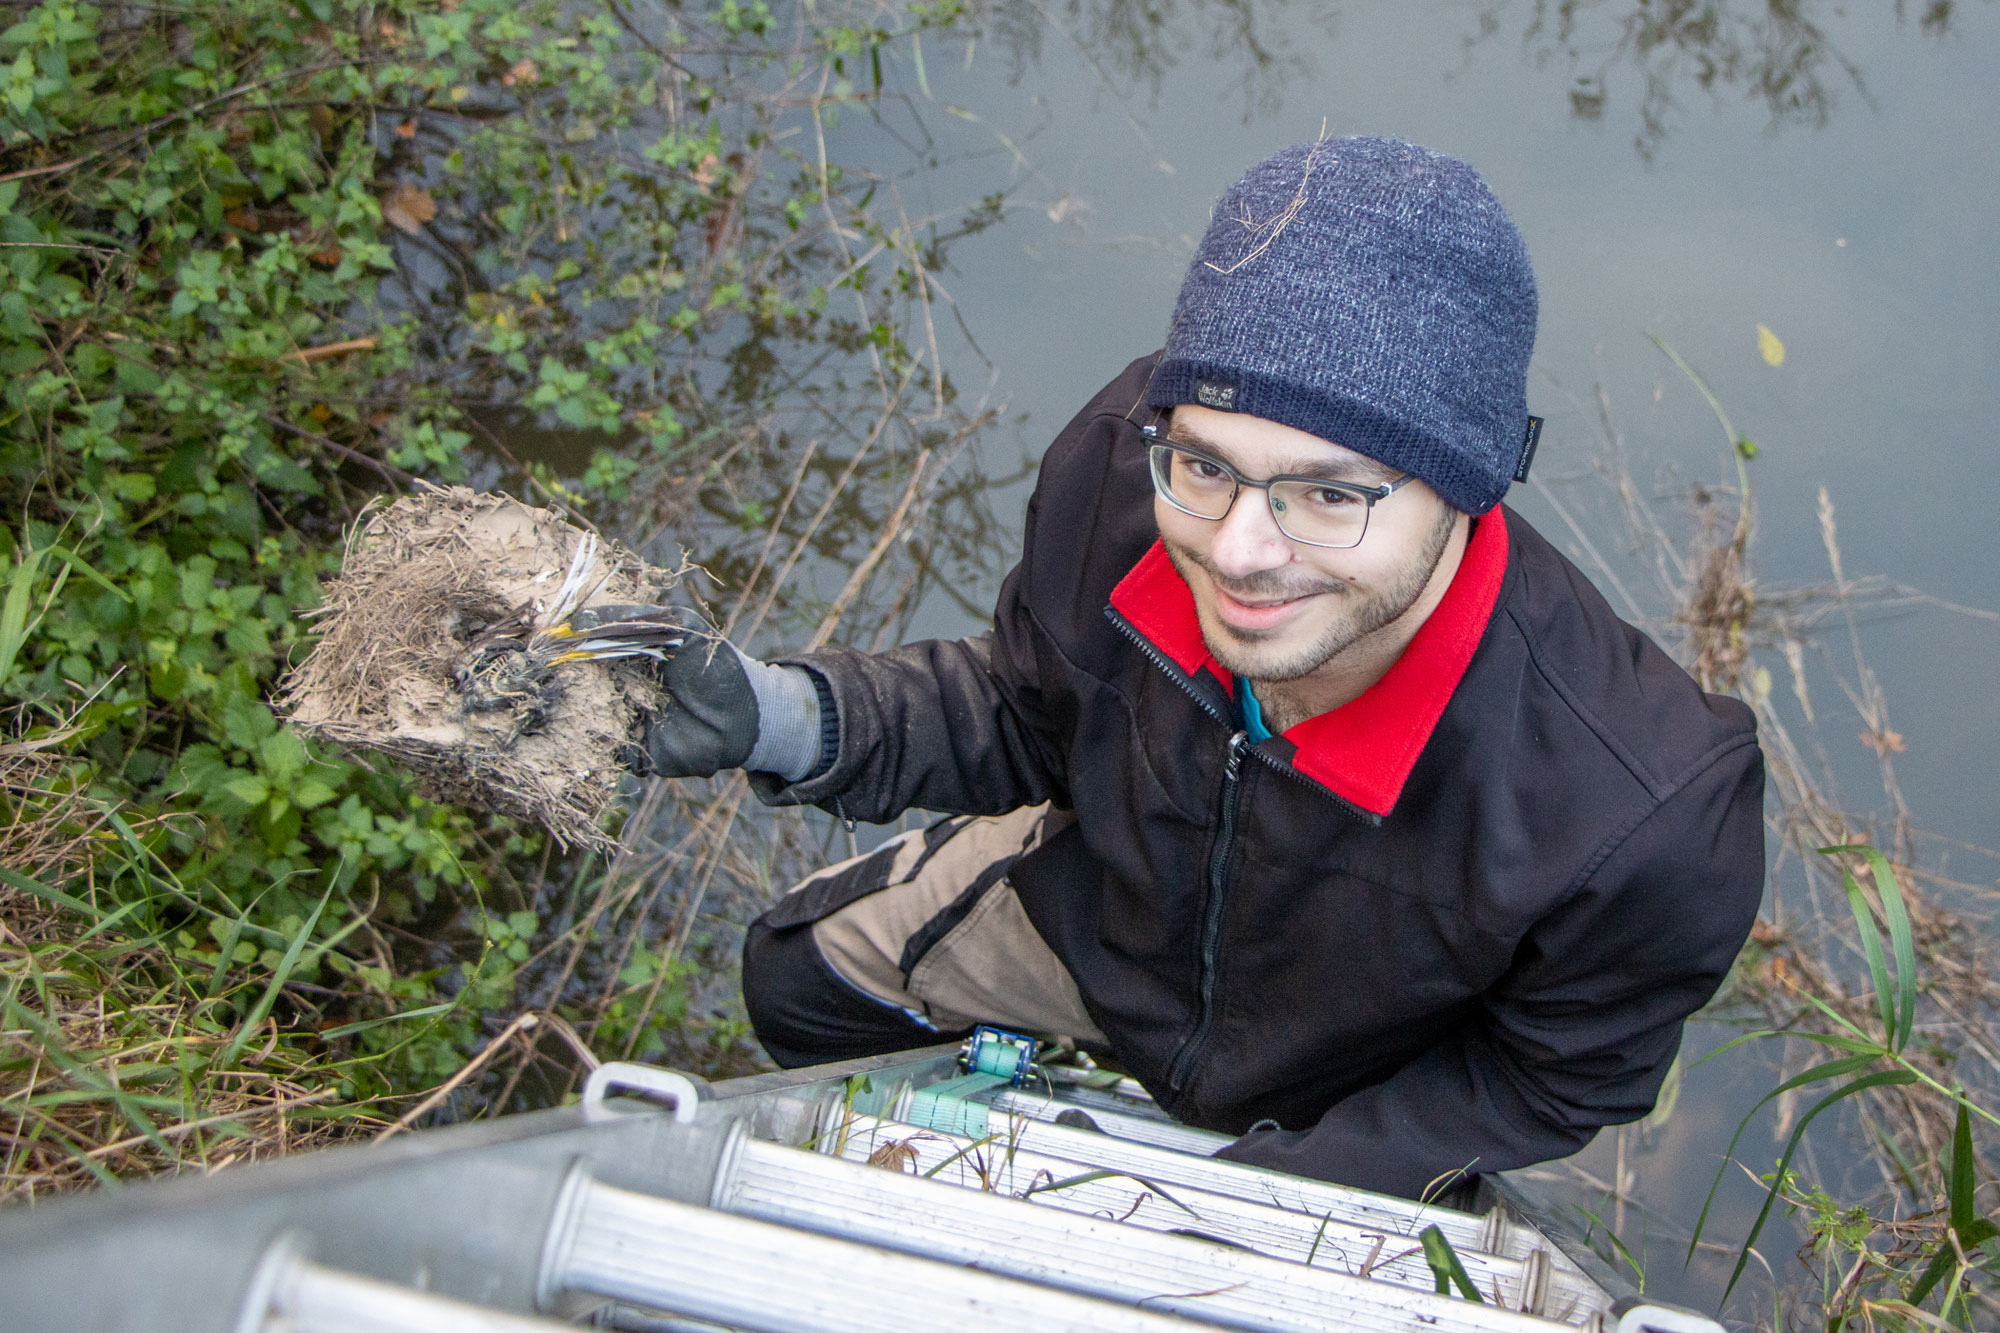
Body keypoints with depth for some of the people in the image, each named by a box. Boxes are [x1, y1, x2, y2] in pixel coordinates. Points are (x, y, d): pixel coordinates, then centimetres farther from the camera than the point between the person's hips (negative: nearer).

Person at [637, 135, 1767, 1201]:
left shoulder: (1645, 818, -45)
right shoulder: (1123, 462, -34)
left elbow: (1555, 1081, -22)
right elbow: (1032, 716, -11)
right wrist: (794, 720, -29)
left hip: (1325, 1094, -2)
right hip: (1105, 911, 3)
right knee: (803, 974, 18)